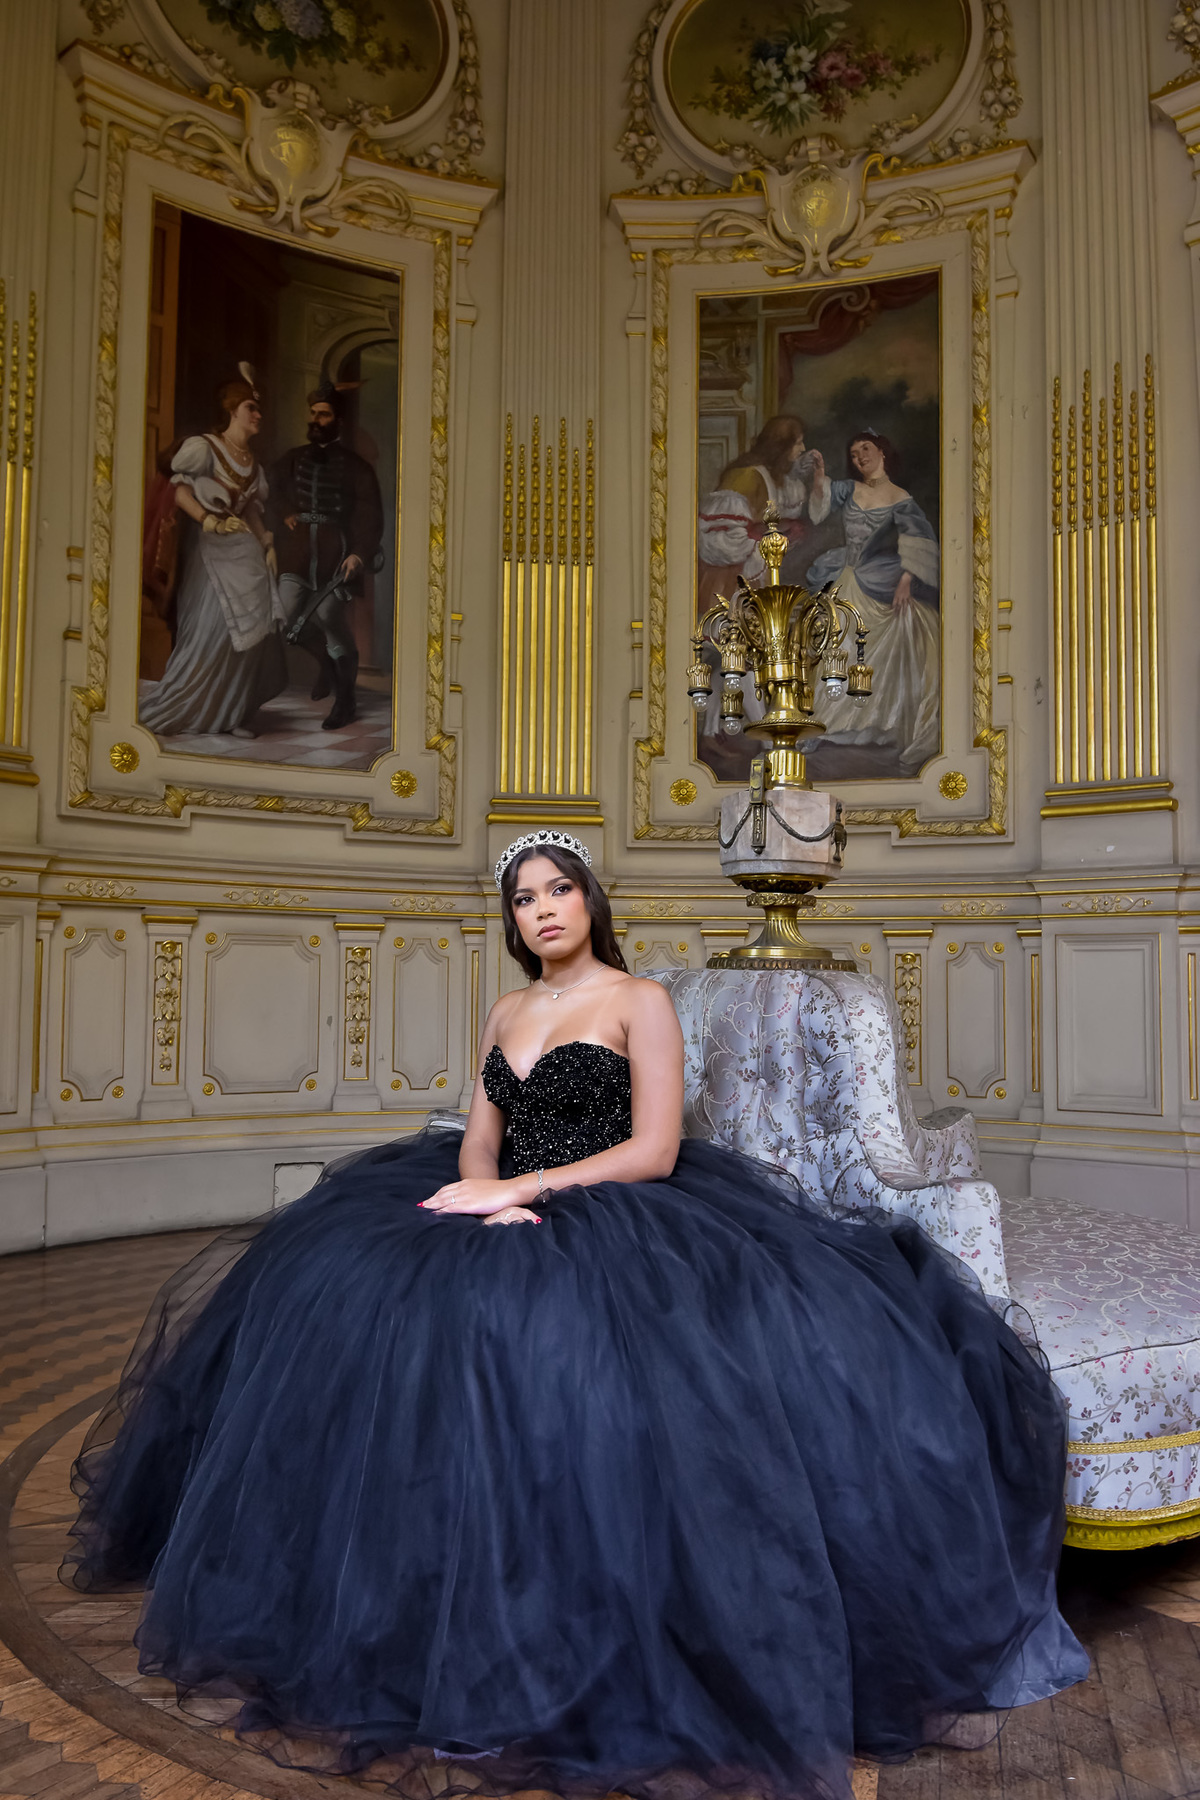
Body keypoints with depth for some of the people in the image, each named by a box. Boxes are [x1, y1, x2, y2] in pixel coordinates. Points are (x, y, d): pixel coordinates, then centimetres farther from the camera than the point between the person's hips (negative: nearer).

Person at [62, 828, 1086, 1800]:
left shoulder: (641, 1001, -1)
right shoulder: (507, 1011, 17)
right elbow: (480, 1135, 13)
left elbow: (654, 1151, -9)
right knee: (343, 1289, -15)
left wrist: (523, 1187, -14)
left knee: (540, 1331, -34)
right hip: (510, 1213, 6)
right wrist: (486, 1194, -10)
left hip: (616, 1216, -5)